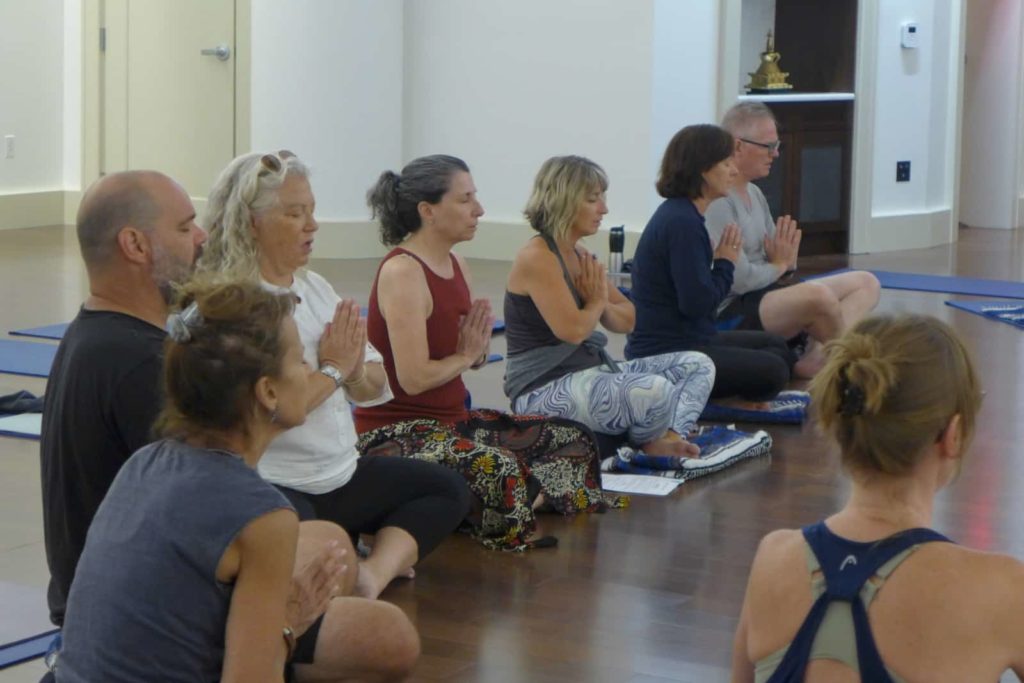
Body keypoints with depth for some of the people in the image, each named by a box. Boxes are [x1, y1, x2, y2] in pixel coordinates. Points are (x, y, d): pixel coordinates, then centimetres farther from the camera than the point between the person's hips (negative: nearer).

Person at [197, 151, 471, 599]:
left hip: (340, 475, 10)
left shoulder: (314, 288, 14)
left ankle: (374, 574, -15)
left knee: (448, 490, 5)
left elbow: (377, 388, 17)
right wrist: (332, 369, -11)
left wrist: (355, 370, -8)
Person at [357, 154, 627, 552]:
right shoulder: (402, 272, -18)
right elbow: (414, 378, -25)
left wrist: (477, 348, -8)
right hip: (397, 430, -10)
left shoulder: (455, 265, 10)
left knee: (574, 439, 5)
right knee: (497, 467, -38)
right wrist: (463, 356, -6)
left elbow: (475, 361, 17)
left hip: (452, 420, 10)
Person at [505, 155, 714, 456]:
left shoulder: (580, 255, 13)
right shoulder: (537, 258, -14)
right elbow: (572, 330, -24)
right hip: (544, 390, -10)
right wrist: (596, 303, -3)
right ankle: (650, 444, 1)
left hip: (593, 371, 10)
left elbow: (627, 321, 19)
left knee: (698, 365, 5)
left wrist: (603, 304, -4)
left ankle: (671, 437, -18)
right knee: (654, 389, -32)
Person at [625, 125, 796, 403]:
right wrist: (725, 263, -10)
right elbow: (698, 303, -25)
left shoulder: (682, 214, 11)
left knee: (777, 347, 20)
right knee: (772, 371, -17)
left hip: (685, 339, 11)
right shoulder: (682, 223, -21)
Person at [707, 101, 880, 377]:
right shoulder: (716, 202, -16)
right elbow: (739, 279, -23)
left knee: (866, 283, 5)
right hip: (732, 313, -11)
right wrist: (778, 266, -3)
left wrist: (786, 260, -7)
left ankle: (818, 354, -21)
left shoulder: (755, 194, 16)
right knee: (818, 294, -35)